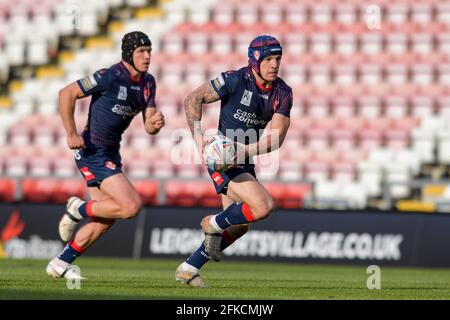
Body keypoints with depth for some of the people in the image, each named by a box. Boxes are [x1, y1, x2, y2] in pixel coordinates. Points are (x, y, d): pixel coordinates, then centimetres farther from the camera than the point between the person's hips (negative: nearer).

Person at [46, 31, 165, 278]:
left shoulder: (148, 82, 6)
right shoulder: (110, 77, -18)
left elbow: (148, 127, 7)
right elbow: (67, 94, -16)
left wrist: (156, 123, -17)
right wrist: (71, 134, -19)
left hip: (110, 154, 9)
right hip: (93, 153, -9)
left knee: (106, 219, 11)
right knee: (132, 206, -18)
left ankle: (59, 264, 20)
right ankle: (78, 209, 3)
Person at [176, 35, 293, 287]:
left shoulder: (283, 93, -3)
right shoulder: (235, 80, -17)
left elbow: (276, 138, -12)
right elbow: (193, 99, -11)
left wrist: (245, 150, -28)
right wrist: (198, 136, -23)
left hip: (244, 161, 7)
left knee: (238, 226, 14)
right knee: (263, 206, -23)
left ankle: (188, 269, 26)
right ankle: (214, 224, 4)